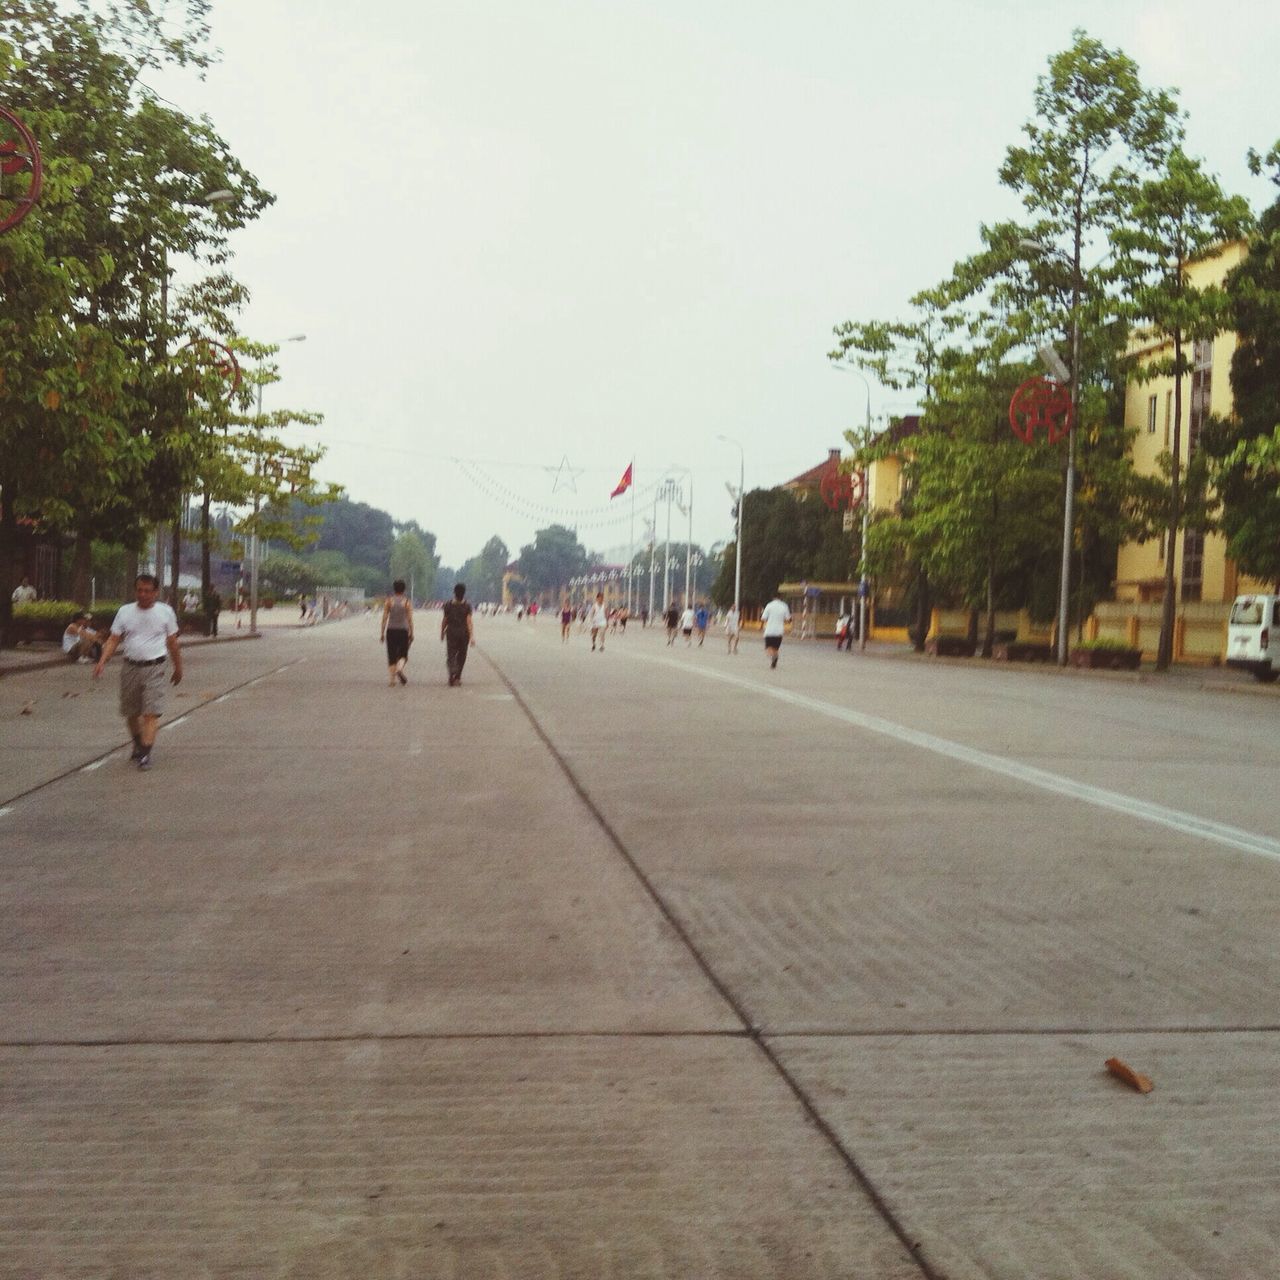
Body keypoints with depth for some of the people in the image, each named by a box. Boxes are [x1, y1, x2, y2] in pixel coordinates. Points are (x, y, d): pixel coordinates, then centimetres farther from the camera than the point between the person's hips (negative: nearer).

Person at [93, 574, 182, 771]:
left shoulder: (166, 612, 1)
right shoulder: (125, 612, 3)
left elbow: (172, 643, 9)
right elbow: (113, 640, 2)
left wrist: (178, 668, 15)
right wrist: (102, 662, -11)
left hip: (154, 668, -3)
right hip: (130, 666, 3)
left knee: (151, 712, -12)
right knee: (131, 712, 14)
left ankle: (145, 753, -12)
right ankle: (138, 744, 36)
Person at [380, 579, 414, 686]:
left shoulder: (389, 601, 1)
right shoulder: (407, 602, -3)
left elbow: (384, 618, -1)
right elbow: (410, 619, -6)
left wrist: (382, 633, 2)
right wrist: (411, 634, 1)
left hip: (391, 631, 1)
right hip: (403, 631, -1)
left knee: (391, 656, 8)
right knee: (403, 655, 11)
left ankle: (391, 679, 1)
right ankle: (400, 668, -20)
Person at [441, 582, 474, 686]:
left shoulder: (448, 605, -1)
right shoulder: (467, 606, -6)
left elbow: (444, 621, 3)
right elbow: (469, 622, -12)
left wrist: (442, 632, 17)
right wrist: (472, 637, -13)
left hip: (451, 633, 0)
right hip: (463, 633, 0)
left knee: (451, 655, -2)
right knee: (461, 656, 15)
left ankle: (452, 673, -28)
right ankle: (457, 677, 21)